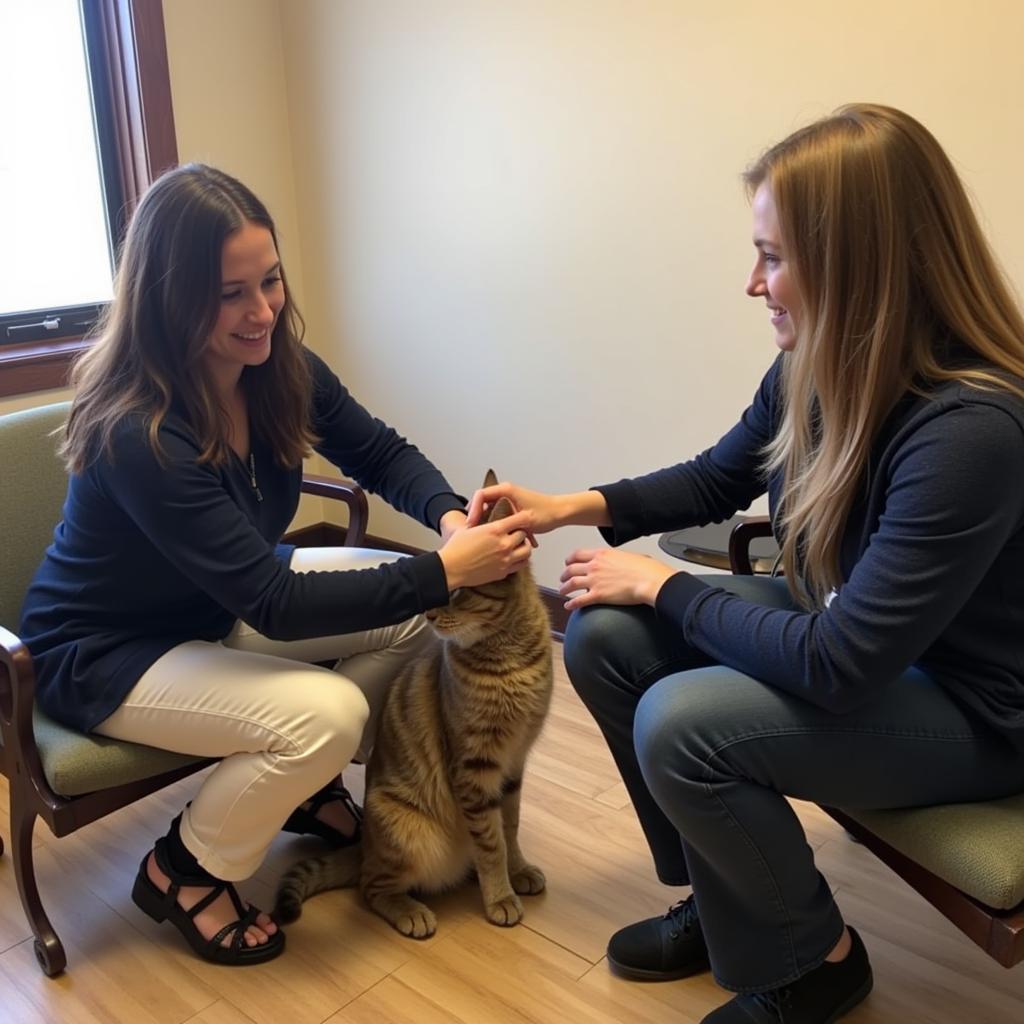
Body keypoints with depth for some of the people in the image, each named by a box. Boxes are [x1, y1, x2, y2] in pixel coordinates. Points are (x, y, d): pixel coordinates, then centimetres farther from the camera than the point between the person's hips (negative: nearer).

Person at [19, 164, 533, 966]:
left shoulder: (280, 369, -14)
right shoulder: (138, 433, -35)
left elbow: (381, 454, -2)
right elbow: (273, 604, -35)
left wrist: (449, 514, -24)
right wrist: (444, 572, -38)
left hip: (223, 602, 7)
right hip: (108, 652, -7)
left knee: (418, 612, -6)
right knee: (323, 716, -27)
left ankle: (305, 784, 16)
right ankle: (183, 871, 3)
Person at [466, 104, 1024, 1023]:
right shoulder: (814, 368, -9)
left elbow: (833, 668, -31)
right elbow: (716, 478, 10)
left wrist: (662, 585, -19)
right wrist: (571, 507, -3)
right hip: (840, 622, 8)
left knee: (680, 726, -26)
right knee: (603, 638, -4)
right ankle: (726, 898, 15)